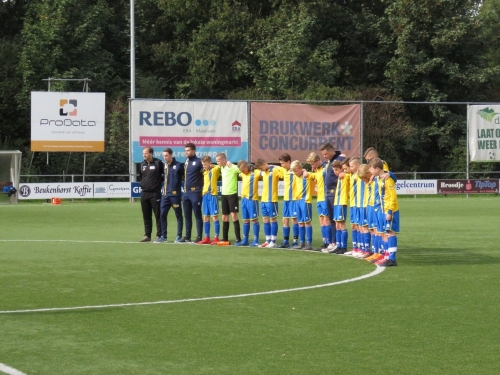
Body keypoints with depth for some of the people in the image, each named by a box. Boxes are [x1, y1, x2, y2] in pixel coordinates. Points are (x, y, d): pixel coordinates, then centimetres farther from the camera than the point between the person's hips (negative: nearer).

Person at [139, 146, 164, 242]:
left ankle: (159, 235, 1)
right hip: (144, 193, 6)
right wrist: (142, 184, 12)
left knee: (158, 215, -2)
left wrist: (159, 181, -4)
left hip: (155, 193, -6)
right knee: (146, 216, 8)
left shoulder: (158, 163, -5)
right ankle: (147, 235, 13)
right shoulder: (142, 164, 11)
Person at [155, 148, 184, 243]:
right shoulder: (164, 166, 10)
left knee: (178, 215, 3)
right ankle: (163, 236, 12)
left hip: (175, 194, -6)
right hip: (165, 194, 6)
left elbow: (185, 176, -3)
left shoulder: (178, 165, -6)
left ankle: (179, 236, 8)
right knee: (162, 215, 5)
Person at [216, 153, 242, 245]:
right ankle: (225, 238, 16)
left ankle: (238, 238, -8)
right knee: (224, 217, 10)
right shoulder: (222, 168, 9)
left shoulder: (233, 167, -14)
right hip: (224, 195, 8)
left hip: (232, 194, -8)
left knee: (234, 215, -11)